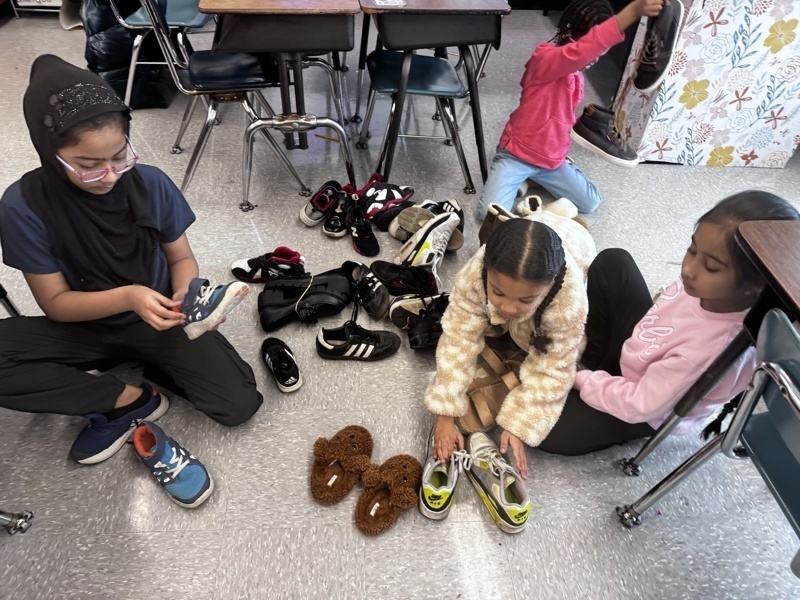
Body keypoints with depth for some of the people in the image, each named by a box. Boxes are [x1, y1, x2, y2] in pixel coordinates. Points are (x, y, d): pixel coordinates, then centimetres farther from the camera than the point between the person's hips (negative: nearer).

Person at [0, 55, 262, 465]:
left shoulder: (152, 184, -16)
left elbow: (181, 257, -4)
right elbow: (55, 302, -13)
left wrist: (185, 294, -27)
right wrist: (126, 297, -32)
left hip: (157, 319, 0)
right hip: (86, 327, 0)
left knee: (238, 404, -17)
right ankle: (132, 401, -12)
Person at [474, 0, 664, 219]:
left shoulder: (576, 74, 7)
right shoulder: (544, 57, -21)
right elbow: (581, 51, -43)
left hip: (552, 159, 7)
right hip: (517, 154, -7)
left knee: (590, 203, 6)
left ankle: (536, 175, 21)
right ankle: (517, 174, 9)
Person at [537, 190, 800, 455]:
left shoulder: (716, 349, -41)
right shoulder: (710, 285, -25)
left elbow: (638, 405, -28)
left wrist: (577, 378, -18)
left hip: (640, 409, -6)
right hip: (633, 348, 6)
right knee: (613, 262, 1)